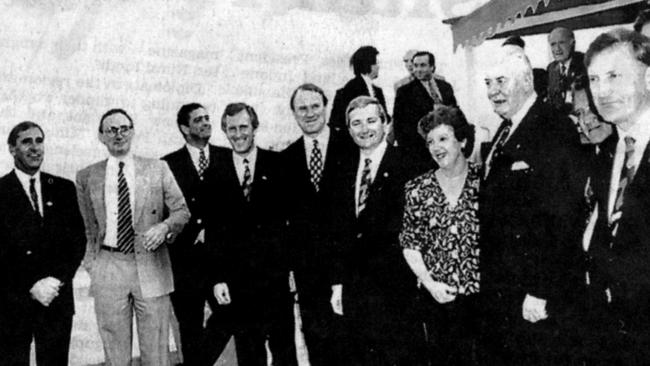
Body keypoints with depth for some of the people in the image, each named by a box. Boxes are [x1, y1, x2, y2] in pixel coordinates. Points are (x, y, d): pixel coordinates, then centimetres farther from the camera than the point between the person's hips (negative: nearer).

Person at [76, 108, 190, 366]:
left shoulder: (158, 169, 4)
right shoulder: (86, 177, 7)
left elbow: (182, 211, 5)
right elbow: (90, 228, 16)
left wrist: (164, 226, -14)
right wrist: (92, 265, 12)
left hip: (151, 266, -1)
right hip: (108, 268, 1)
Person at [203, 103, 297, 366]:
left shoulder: (278, 165, 2)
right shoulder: (217, 175, 6)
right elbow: (213, 231, 5)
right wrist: (217, 278, -2)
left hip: (275, 272, -1)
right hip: (237, 277, 1)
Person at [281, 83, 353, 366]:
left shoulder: (350, 147, -2)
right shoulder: (287, 157, 8)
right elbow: (284, 211, 10)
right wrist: (287, 262, 3)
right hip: (306, 263, 3)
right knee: (315, 334, 9)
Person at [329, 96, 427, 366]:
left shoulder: (410, 168, -6)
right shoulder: (346, 173, 13)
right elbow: (340, 234, 13)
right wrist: (338, 282, 9)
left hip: (396, 286, -5)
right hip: (355, 289, 6)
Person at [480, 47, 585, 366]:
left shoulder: (555, 130, -16)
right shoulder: (505, 131, 13)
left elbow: (561, 218, -22)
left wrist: (542, 293, -22)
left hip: (537, 297, -8)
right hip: (500, 291, 8)